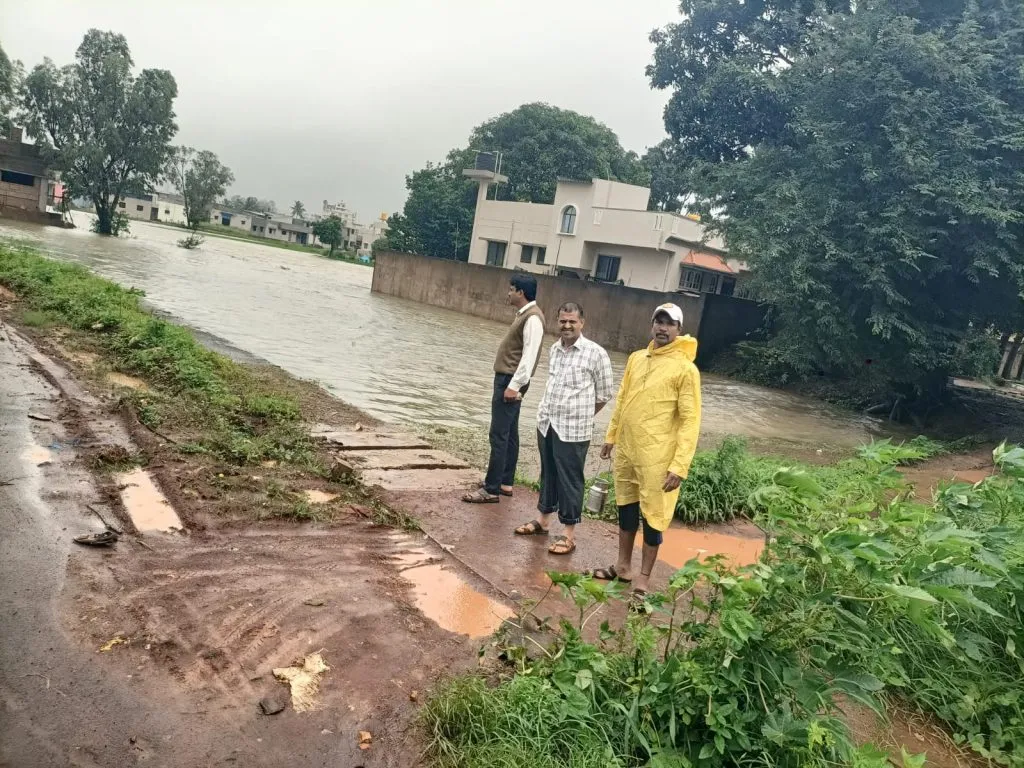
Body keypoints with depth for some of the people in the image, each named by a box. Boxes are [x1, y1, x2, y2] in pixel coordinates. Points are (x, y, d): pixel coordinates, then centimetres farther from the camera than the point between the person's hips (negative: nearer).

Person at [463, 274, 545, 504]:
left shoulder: (532, 317, -17)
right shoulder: (524, 314, 15)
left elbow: (529, 355, -23)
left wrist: (514, 385, -25)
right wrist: (510, 383, 21)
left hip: (510, 381, -11)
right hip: (507, 379, 11)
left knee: (499, 435, -9)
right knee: (509, 433, 14)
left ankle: (491, 489, -5)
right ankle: (505, 482, 22)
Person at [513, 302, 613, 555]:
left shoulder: (596, 353, -12)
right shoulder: (554, 349, 7)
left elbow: (604, 394, -4)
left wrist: (579, 417, 4)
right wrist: (547, 413, 14)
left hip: (573, 430, -6)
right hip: (546, 423, 6)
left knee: (569, 480, 2)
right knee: (548, 474, 18)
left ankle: (569, 533, 13)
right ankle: (543, 519, 33)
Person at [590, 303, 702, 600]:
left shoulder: (686, 369, -12)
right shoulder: (636, 359, 7)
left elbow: (690, 420, -14)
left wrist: (679, 465, -18)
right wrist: (611, 437, 18)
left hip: (657, 458, -6)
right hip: (626, 450, 6)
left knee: (653, 516, 5)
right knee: (626, 508, 18)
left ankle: (644, 576, 21)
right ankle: (623, 565, 34)